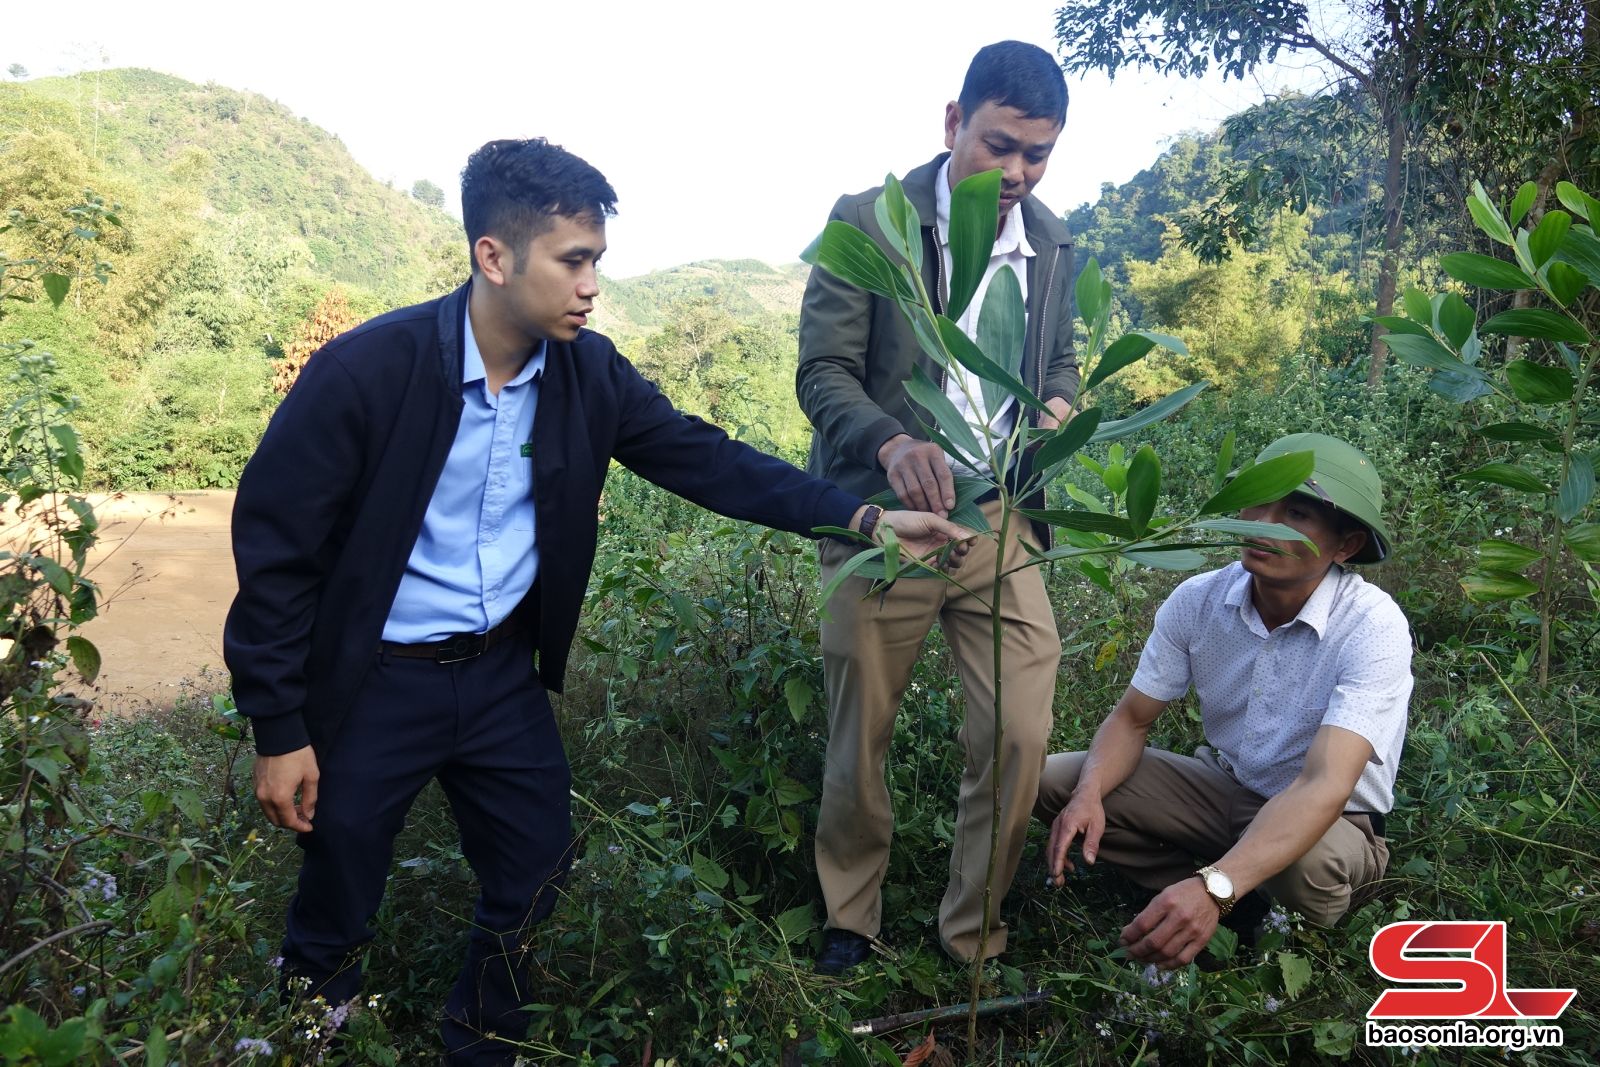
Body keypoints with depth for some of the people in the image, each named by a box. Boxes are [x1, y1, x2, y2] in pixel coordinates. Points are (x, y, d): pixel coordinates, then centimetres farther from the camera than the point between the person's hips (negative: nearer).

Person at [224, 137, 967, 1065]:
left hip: (504, 672, 5)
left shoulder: (589, 372, -8)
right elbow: (276, 548, -16)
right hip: (375, 683, -4)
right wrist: (279, 732, -13)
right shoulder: (365, 371, -22)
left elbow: (705, 458, -6)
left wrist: (863, 516, -16)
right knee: (338, 910, 12)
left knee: (534, 879, 15)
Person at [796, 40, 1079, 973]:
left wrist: (1058, 407, -6)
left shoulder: (1055, 244, 9)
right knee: (861, 737, 8)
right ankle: (851, 920, 32)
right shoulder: (867, 222, -6)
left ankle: (976, 939, 20)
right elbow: (822, 370, -10)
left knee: (1022, 737, -2)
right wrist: (893, 445, -30)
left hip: (1002, 519, 4)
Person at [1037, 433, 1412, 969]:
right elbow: (1132, 718, -6)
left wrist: (1215, 886, -54)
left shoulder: (1373, 627, -28)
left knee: (1309, 863, -39)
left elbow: (1324, 787, -39)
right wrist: (1089, 795, -28)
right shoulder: (1198, 599, -14)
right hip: (1224, 783, 4)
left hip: (1333, 820, -4)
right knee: (1054, 778, -11)